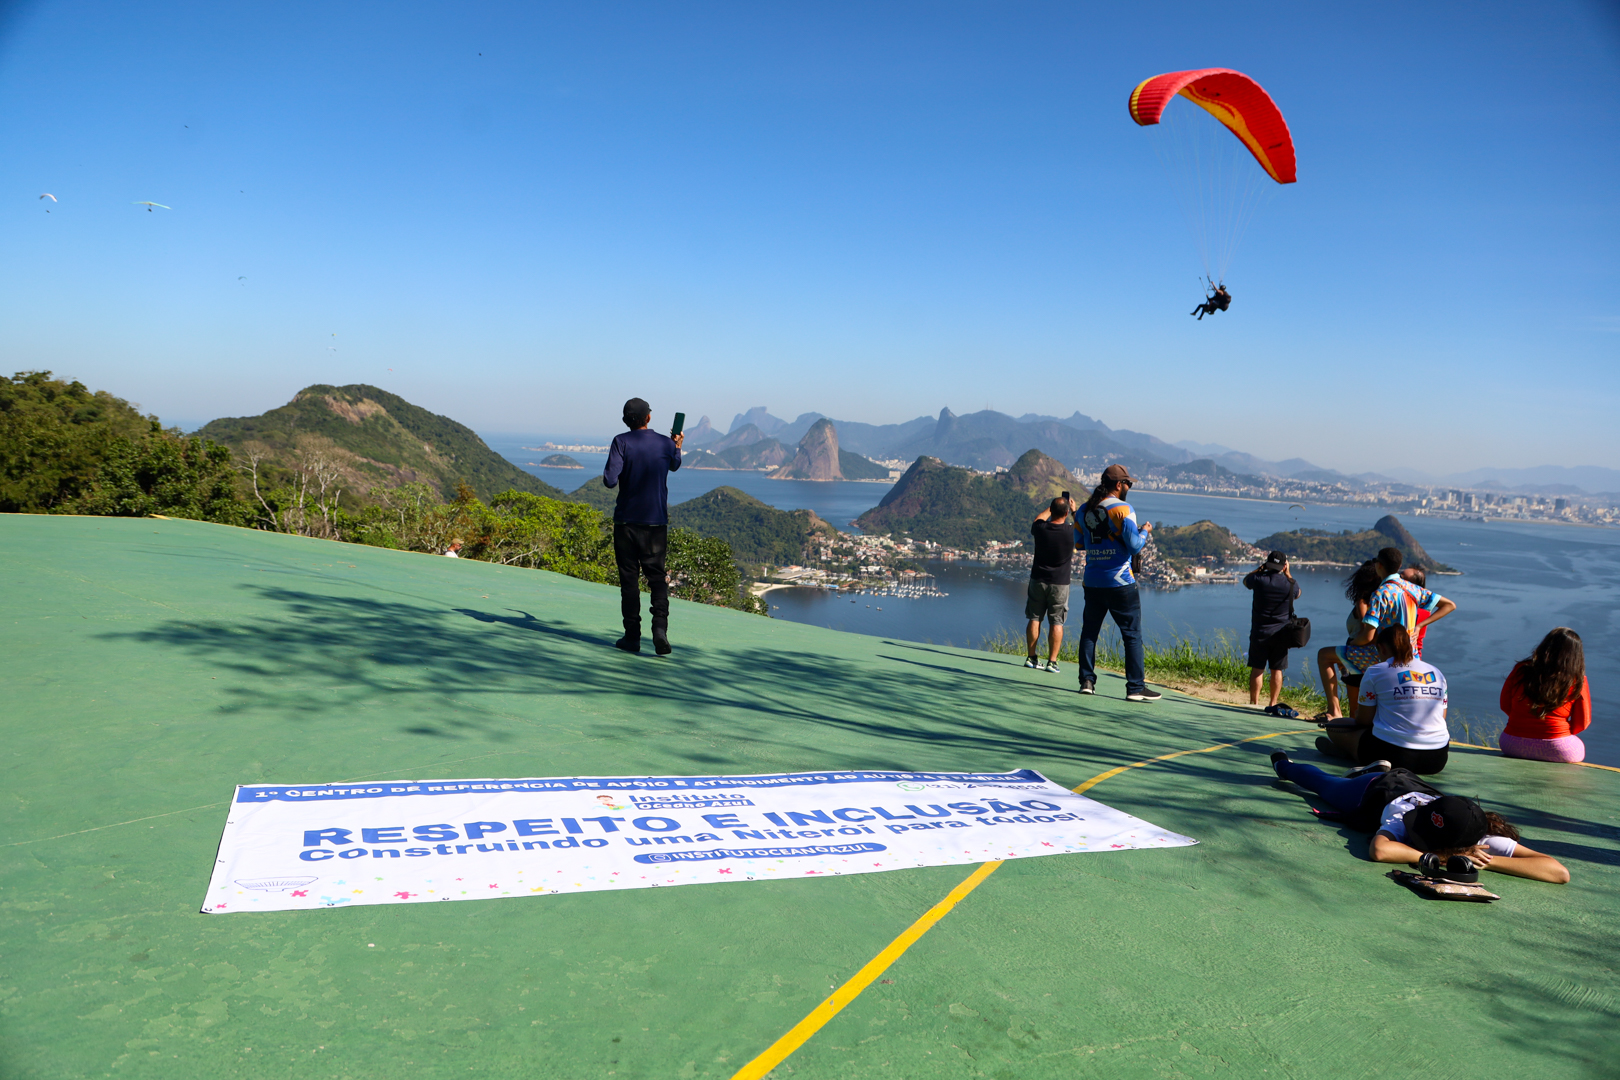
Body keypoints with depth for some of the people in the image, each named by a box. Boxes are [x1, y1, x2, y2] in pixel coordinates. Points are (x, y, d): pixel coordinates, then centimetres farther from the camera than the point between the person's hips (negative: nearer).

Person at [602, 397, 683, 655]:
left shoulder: (621, 442, -8)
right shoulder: (665, 443, 0)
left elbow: (610, 480, -17)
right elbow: (674, 466, 22)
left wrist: (611, 477, 6)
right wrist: (677, 446, 40)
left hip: (626, 520, -1)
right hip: (656, 522, 1)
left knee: (629, 578, 6)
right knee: (657, 576, 8)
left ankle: (632, 636, 8)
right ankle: (660, 626, -12)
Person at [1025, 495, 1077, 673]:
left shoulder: (1041, 528, -10)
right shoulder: (1071, 532, -14)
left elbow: (1036, 520, 17)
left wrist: (1052, 507, 25)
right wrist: (1075, 512, 22)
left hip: (1038, 580, 2)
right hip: (1060, 583, -2)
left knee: (1035, 618, 9)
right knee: (1056, 622, 3)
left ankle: (1031, 658, 12)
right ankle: (1052, 662, 2)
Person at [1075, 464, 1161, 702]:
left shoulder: (1085, 510, 8)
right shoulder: (1122, 509, -10)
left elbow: (1077, 540, 18)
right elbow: (1134, 545, -14)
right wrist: (1145, 531, 4)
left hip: (1092, 582, 5)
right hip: (1120, 584, -5)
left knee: (1089, 631, 15)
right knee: (1132, 635, 1)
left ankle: (1087, 681, 13)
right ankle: (1136, 687, 0)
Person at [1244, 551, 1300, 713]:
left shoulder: (1259, 579, -10)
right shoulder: (1289, 583, -7)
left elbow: (1245, 581, 14)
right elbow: (1297, 594, 18)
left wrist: (1260, 567, 15)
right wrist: (1288, 574, 15)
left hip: (1259, 631, -1)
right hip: (1280, 633, 1)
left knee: (1257, 668, 5)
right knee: (1277, 670, 7)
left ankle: (1254, 702, 7)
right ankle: (1273, 704, 9)